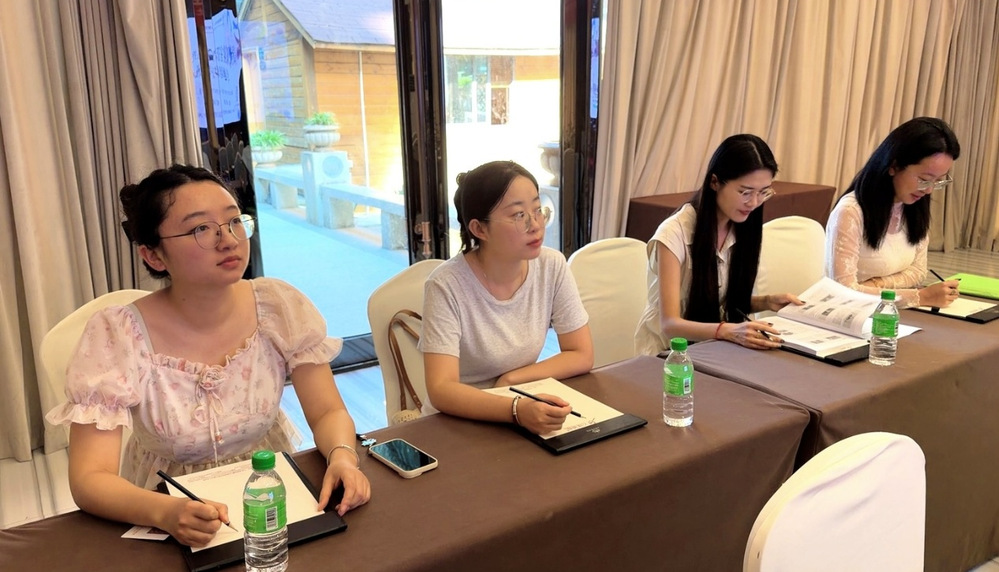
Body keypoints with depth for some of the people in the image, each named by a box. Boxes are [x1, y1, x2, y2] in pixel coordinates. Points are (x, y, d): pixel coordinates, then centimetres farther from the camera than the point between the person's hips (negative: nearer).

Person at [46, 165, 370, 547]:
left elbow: (328, 413, -7)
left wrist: (342, 457, -28)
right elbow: (89, 479, -18)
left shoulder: (280, 307, -12)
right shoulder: (117, 335, -18)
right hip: (171, 513, 0)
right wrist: (166, 514, -36)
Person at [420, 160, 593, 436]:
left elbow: (582, 355, -2)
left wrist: (510, 379, -12)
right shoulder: (447, 285, -19)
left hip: (527, 414, 3)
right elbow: (441, 390, -25)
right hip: (461, 421, -3)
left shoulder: (552, 266, -8)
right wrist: (516, 409, -38)